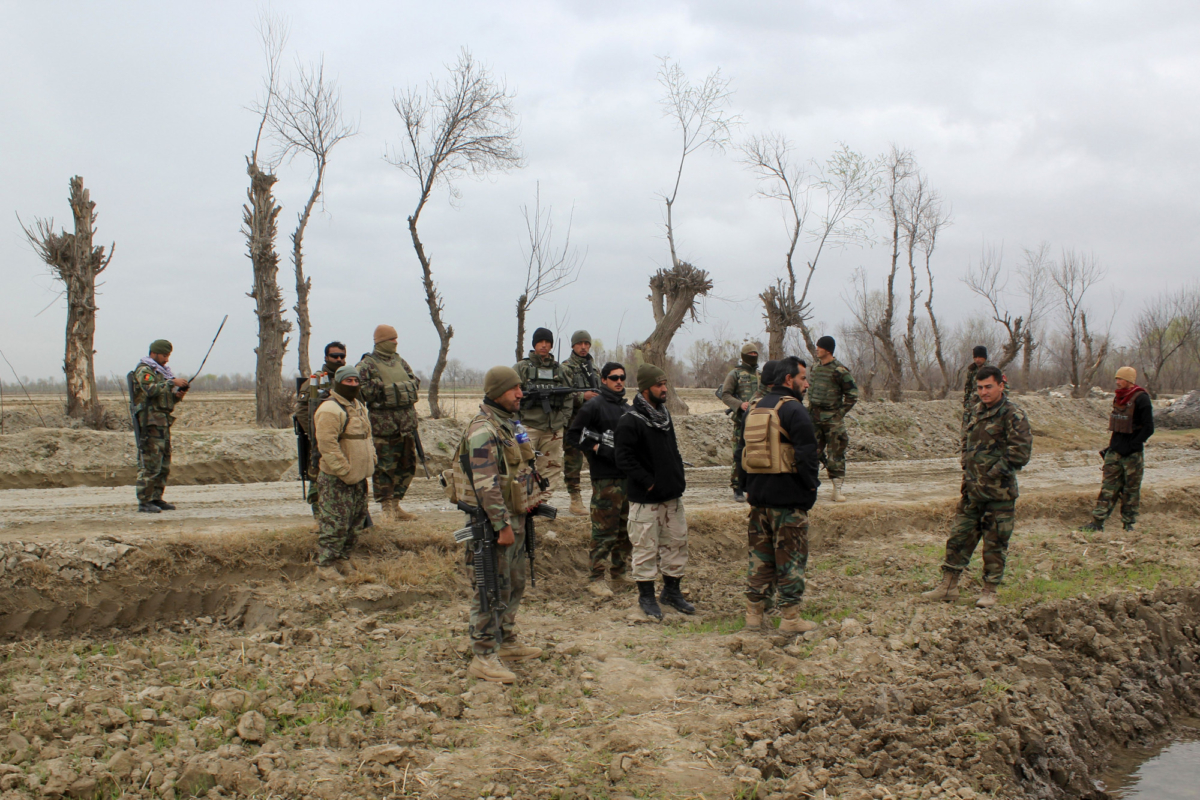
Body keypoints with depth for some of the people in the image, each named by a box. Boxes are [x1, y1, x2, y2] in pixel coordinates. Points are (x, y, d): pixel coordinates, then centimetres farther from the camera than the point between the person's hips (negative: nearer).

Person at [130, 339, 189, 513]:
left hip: (164, 423, 10)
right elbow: (151, 389, -24)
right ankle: (144, 502, -9)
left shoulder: (162, 371, 23)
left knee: (164, 465, 10)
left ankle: (156, 499, 16)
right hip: (150, 422, -10)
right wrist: (172, 383, -24)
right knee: (150, 464, -11)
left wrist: (178, 396, 5)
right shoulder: (143, 370, -5)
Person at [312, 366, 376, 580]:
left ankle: (342, 558, 27)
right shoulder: (330, 410, -17)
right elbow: (327, 445, -23)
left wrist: (371, 459, 13)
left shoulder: (359, 407, 15)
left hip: (359, 477, 9)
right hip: (336, 480, -9)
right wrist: (344, 472, -22)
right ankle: (325, 564, 3)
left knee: (355, 522, 15)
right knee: (335, 523, -5)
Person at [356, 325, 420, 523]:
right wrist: (376, 388, -20)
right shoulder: (366, 365, -4)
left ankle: (395, 505, 23)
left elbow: (415, 381, 23)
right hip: (383, 425, -7)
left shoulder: (400, 362, 16)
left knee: (407, 465, 11)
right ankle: (387, 509, 5)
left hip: (406, 423, 7)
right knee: (384, 467, -4)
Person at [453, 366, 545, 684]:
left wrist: (532, 498, 17)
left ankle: (507, 642, 33)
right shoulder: (483, 430, -18)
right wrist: (503, 525, -24)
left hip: (515, 515, 10)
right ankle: (483, 657, 4)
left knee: (514, 584, 19)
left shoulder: (510, 424, 13)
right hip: (494, 519, -10)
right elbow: (487, 484, -23)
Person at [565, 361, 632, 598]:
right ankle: (596, 578, 0)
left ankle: (620, 570, 28)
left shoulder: (627, 408, 16)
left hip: (628, 476, 8)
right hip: (606, 478, -8)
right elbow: (572, 436, -9)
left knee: (626, 528, 15)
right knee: (604, 529, -6)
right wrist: (598, 449, -16)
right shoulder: (594, 406, -7)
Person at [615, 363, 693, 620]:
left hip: (672, 495, 8)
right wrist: (648, 483, -17)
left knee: (677, 542, 13)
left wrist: (679, 477, 11)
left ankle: (672, 590, 28)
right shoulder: (630, 422, -15)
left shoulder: (664, 415, 11)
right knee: (646, 547, 0)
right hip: (646, 499, -8)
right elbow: (624, 459, -18)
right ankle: (646, 596, 14)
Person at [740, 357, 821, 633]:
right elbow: (807, 453, -19)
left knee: (759, 555, 14)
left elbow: (743, 451, 18)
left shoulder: (752, 410, 13)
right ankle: (790, 618, 7)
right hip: (788, 498, -7)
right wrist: (811, 486, -6)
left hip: (758, 495, 7)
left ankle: (753, 613, 18)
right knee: (790, 557, 2)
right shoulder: (792, 409, -13)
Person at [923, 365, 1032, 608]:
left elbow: (1021, 451, -17)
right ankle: (949, 586, 17)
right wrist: (967, 471, 10)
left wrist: (993, 474, -16)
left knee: (995, 543, 4)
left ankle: (989, 591, 16)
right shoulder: (977, 411, 12)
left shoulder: (1012, 415, -11)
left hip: (999, 494, -7)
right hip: (972, 490, 7)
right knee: (959, 536, 9)